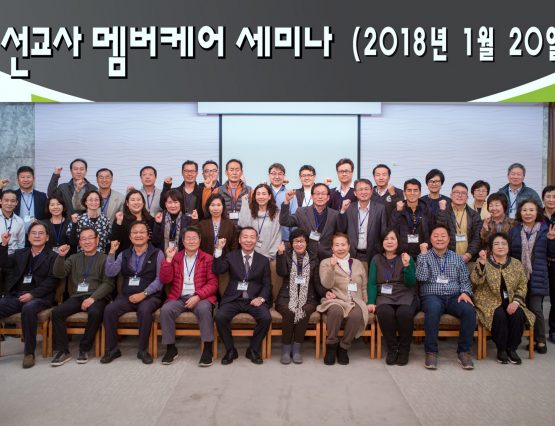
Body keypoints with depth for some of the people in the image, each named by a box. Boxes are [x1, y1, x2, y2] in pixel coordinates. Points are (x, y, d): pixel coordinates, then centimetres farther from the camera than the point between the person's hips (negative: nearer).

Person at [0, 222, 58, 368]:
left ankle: (29, 352, -23)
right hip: (16, 295, 5)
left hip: (39, 297, -4)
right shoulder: (20, 253, 24)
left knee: (28, 308, -36)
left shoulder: (52, 257, 7)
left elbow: (51, 281, -4)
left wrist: (32, 294, -15)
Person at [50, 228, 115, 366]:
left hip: (97, 297, -4)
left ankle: (84, 349, -15)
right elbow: (59, 274, 6)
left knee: (95, 312, -34)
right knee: (56, 312, -22)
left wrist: (93, 298, -18)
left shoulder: (104, 258, 6)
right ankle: (63, 351, -11)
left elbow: (108, 283, -4)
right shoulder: (74, 258, 21)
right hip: (77, 297, 4)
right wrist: (61, 256, -11)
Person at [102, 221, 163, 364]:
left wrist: (143, 294, -17)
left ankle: (143, 350, -17)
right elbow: (110, 273, 4)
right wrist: (112, 252, -4)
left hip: (149, 296, -3)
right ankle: (112, 349, -6)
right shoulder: (124, 254, 17)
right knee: (109, 310, -23)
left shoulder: (157, 254, 4)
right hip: (126, 296, 4)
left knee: (144, 310, -35)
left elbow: (160, 279, -6)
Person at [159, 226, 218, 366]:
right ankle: (171, 348, -10)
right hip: (179, 298, 3)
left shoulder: (207, 259, 6)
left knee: (204, 309, -35)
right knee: (165, 310, -27)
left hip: (200, 298, -2)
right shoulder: (176, 257, 14)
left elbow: (213, 283, -2)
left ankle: (208, 349, -22)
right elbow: (165, 280, 4)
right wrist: (168, 259, -7)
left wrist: (198, 296, -17)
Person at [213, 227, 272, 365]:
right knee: (220, 316, -27)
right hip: (233, 299, 0)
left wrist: (261, 298, -11)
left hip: (254, 299, 0)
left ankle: (253, 350, -1)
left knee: (266, 318, -26)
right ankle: (230, 350, -2)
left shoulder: (263, 260, 12)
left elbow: (267, 285, 8)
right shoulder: (231, 256, 12)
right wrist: (219, 249, -13)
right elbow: (217, 270, -5)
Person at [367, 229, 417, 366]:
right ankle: (392, 349, -13)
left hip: (404, 295, 0)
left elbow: (411, 283, 1)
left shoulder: (406, 258, 11)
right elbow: (372, 282, 6)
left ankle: (404, 349, -11)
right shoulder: (376, 259, 14)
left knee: (404, 312, -34)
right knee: (385, 312, -34)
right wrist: (371, 302, -9)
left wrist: (406, 266, -15)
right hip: (384, 296, 0)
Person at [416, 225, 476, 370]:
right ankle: (431, 351, -24)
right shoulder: (424, 256, 8)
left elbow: (465, 280, 13)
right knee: (433, 309, -37)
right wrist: (423, 253, -8)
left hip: (454, 297, 3)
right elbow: (421, 277, -8)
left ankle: (464, 351, -12)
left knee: (469, 310, -28)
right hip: (432, 297, -3)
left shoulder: (457, 258, 16)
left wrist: (465, 292, -9)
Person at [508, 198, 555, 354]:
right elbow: (508, 251, 6)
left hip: (537, 277, -2)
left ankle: (540, 341, 11)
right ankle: (531, 339, 24)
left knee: (536, 309, -6)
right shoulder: (514, 230, 4)